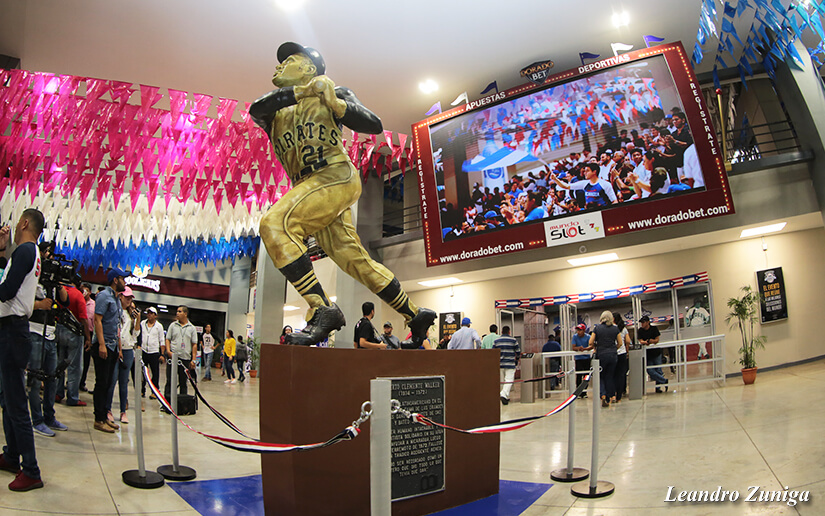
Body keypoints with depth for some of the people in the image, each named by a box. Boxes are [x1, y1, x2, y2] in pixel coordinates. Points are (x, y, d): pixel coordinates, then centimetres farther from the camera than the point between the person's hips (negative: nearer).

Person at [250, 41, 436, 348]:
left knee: (274, 224, -26)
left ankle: (322, 310, -31)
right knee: (354, 260, 4)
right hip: (310, 187, 7)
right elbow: (255, 109, -1)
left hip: (336, 176, -6)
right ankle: (415, 316, 16)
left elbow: (374, 125, 2)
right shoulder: (276, 113, 24)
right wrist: (304, 90, -9)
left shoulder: (335, 95, 12)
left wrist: (337, 104, -13)